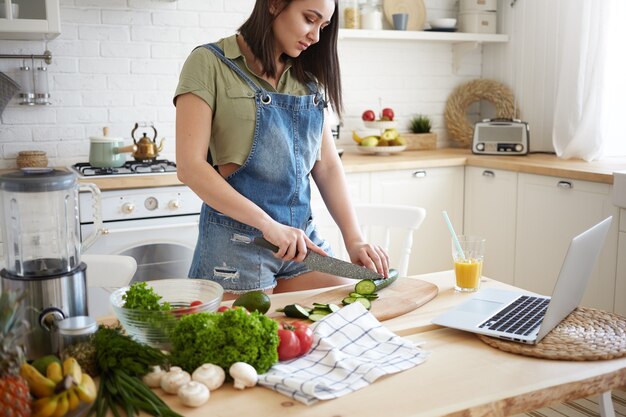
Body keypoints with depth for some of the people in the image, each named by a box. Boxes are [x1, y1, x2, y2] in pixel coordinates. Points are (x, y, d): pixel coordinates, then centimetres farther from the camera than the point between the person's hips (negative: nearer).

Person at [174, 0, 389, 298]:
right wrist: (268, 224, -21)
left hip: (302, 236, 6)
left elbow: (327, 166, 9)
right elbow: (190, 167, -15)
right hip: (237, 239, -5)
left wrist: (354, 240, -4)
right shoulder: (210, 63, -7)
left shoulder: (308, 78, 10)